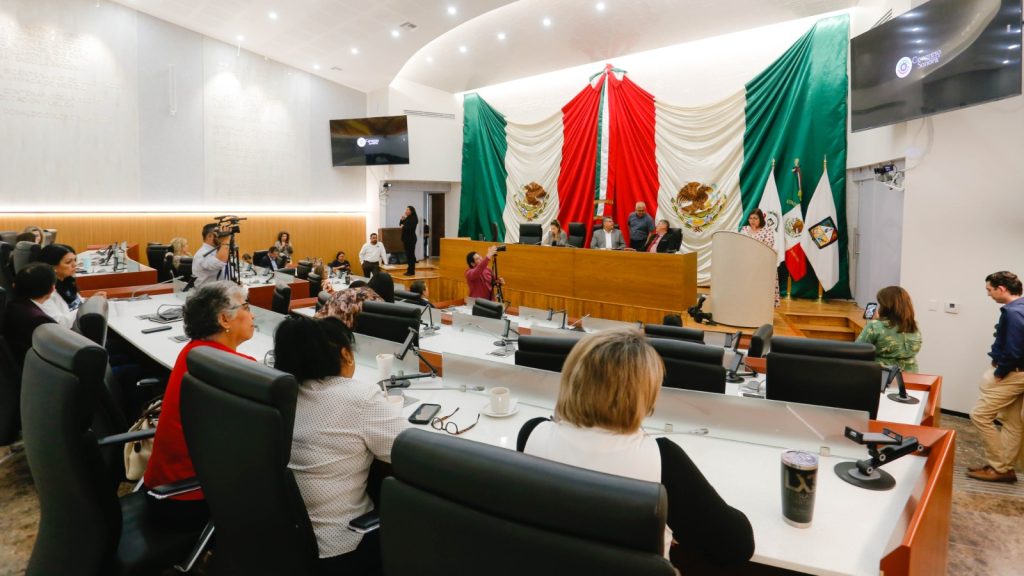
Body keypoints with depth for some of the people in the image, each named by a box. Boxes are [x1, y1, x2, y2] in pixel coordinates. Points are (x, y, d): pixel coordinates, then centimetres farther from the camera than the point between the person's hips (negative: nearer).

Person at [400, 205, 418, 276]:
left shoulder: (414, 218, -9)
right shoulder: (407, 218, 16)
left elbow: (411, 227, -21)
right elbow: (401, 224, 21)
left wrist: (403, 227, -7)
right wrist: (402, 220, 3)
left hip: (411, 239, -8)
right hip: (406, 238, 8)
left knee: (411, 254, -7)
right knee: (407, 254, 9)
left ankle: (412, 271, -5)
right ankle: (409, 270, 14)